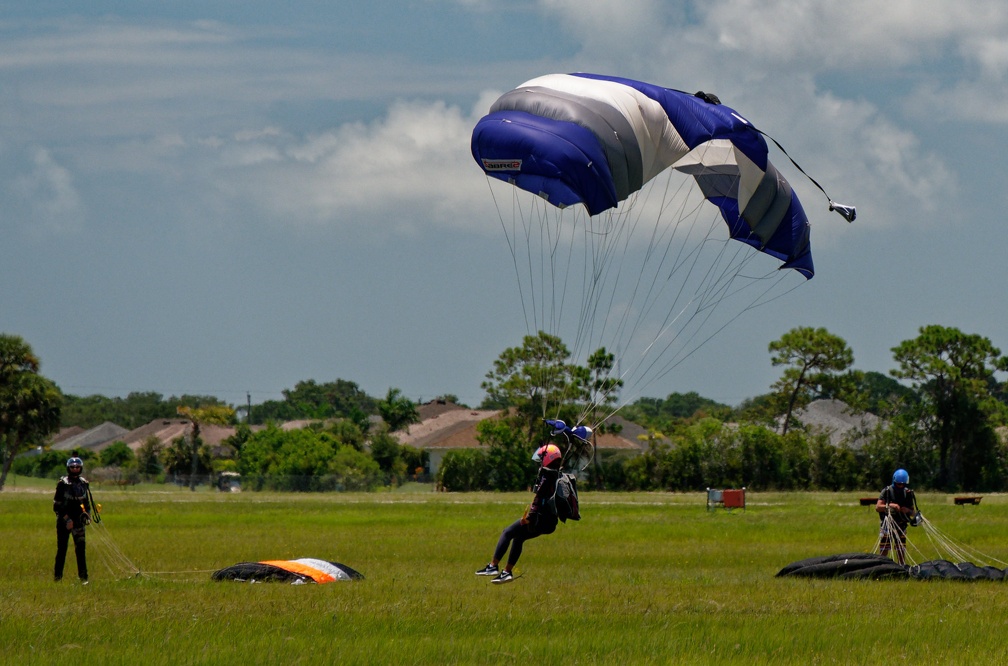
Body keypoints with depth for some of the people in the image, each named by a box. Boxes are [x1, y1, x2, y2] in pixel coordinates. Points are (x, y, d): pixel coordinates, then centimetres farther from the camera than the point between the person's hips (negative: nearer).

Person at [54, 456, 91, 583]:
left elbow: (87, 501, 22)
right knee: (62, 549, 2)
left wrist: (87, 515, 9)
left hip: (78, 520, 3)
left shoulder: (83, 483, 10)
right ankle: (57, 576, 9)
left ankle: (83, 577, -5)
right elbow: (57, 504, -7)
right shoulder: (63, 483, -5)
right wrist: (66, 519, -14)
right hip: (63, 521, -3)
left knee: (81, 549, -5)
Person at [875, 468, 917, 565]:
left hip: (901, 527, 3)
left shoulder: (908, 493, 4)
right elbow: (877, 507, -13)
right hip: (887, 525, -3)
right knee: (883, 553, -4)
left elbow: (913, 513, 8)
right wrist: (890, 505, -28)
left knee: (901, 553, 4)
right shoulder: (887, 491, -5)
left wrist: (907, 510, -15)